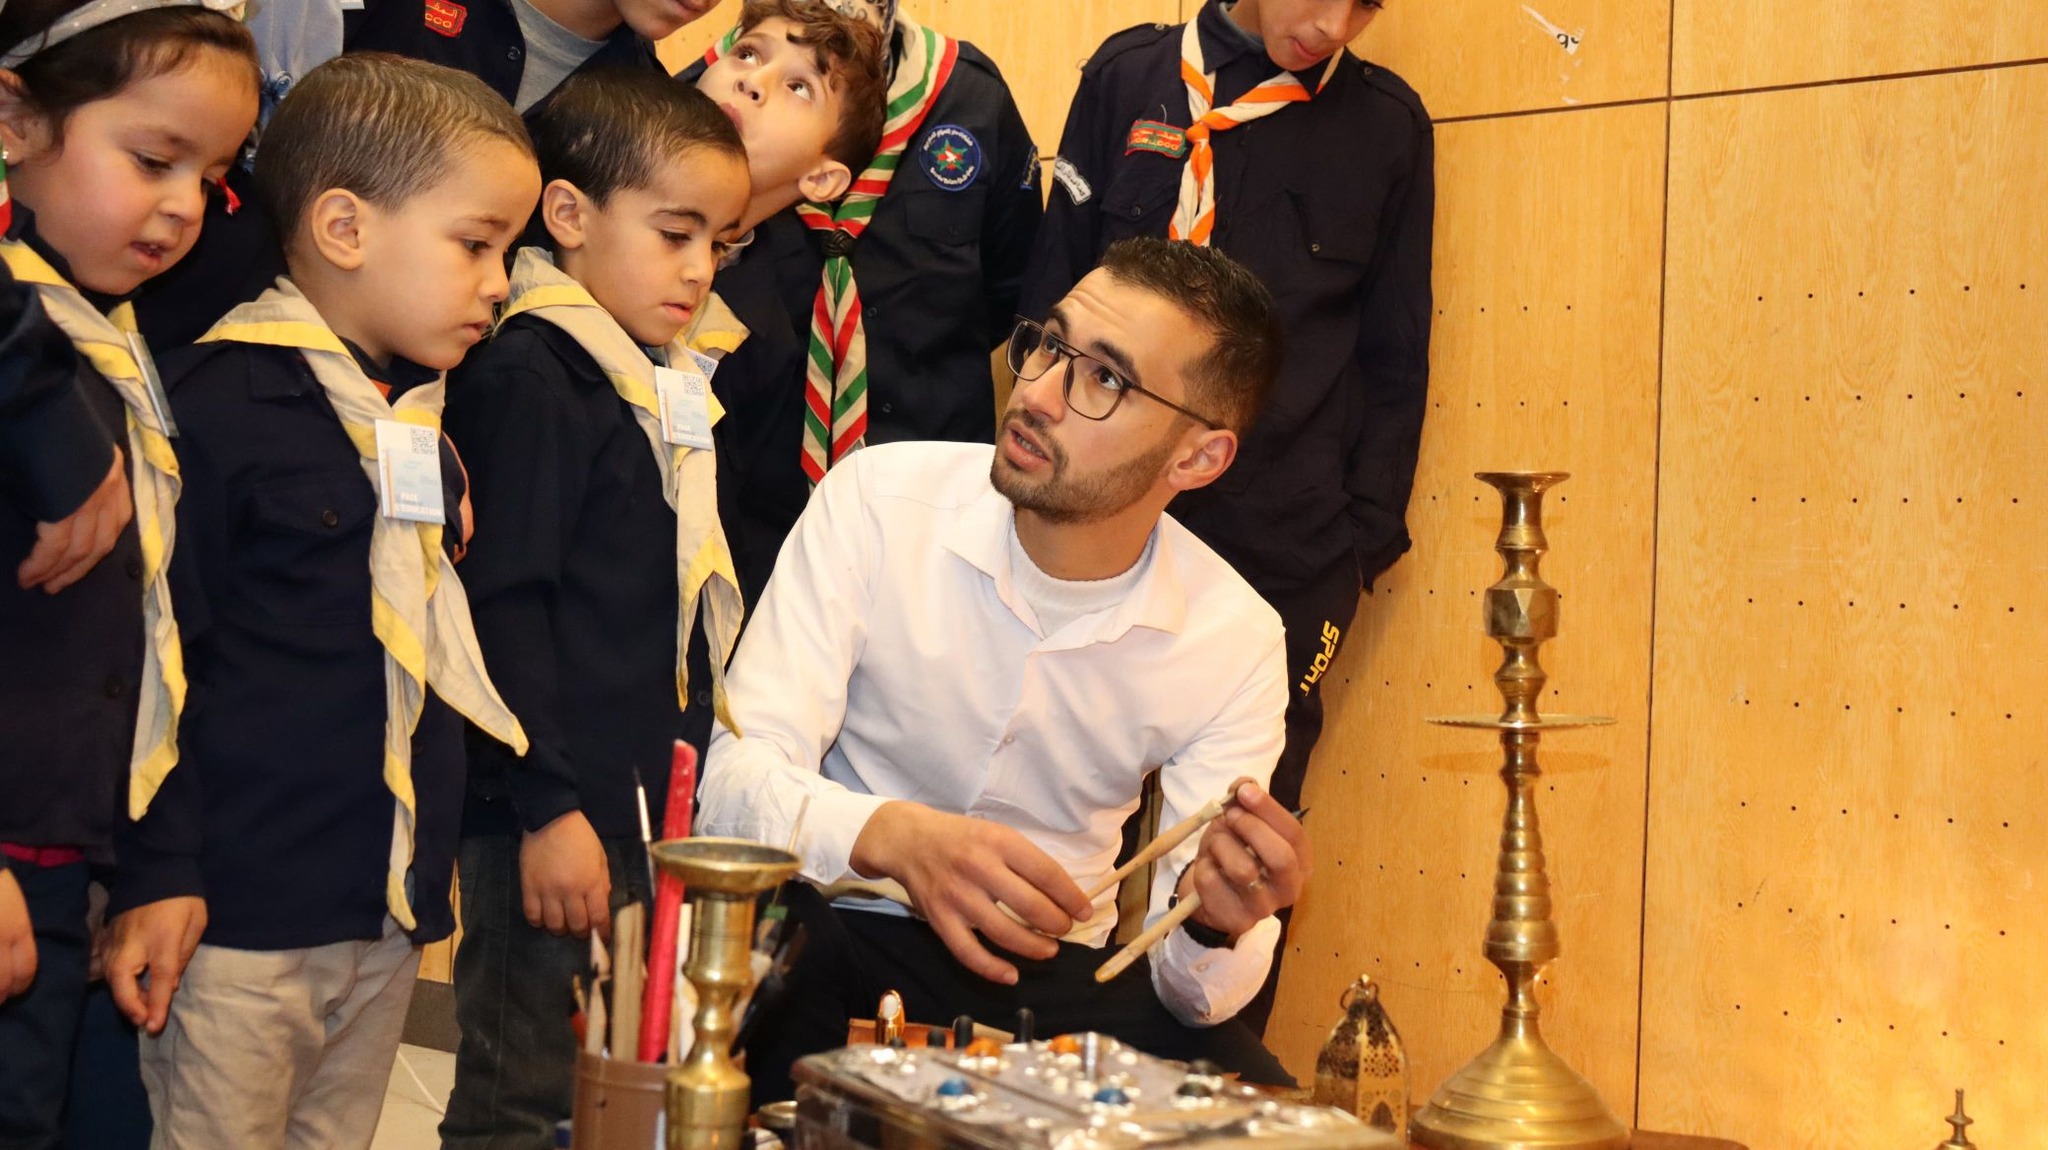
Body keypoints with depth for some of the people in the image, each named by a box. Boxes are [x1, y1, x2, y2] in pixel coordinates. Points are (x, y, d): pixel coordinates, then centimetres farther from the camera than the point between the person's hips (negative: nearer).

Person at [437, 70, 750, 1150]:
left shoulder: (661, 379, 13)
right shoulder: (528, 379, -14)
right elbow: (504, 608, -18)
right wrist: (548, 807, -19)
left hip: (641, 805, 9)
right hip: (547, 816, -9)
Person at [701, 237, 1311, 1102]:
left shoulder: (1236, 641, -6)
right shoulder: (876, 502, -11)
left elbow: (1189, 985, -5)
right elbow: (736, 778, -16)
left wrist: (1215, 927, -30)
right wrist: (892, 836, -37)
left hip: (1058, 974, 2)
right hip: (839, 941, -1)